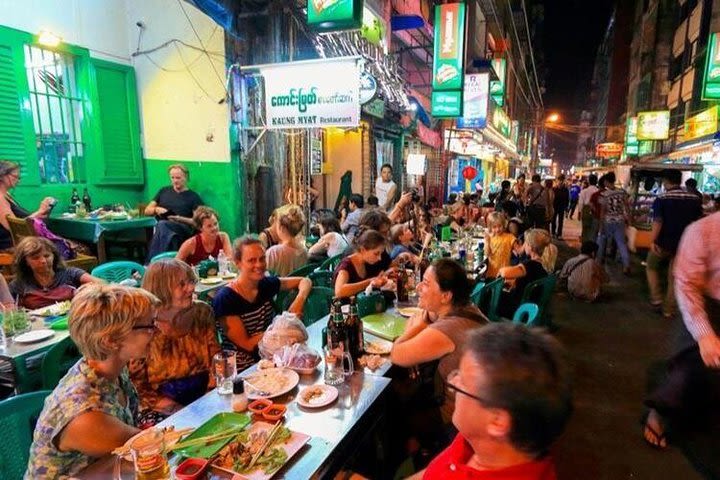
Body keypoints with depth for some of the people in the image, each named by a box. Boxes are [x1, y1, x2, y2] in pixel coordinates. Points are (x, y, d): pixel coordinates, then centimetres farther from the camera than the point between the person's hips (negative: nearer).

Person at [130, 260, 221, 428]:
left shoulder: (202, 313, 0)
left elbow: (215, 358, 6)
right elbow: (136, 383, -8)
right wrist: (172, 408, -16)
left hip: (203, 399, 3)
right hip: (161, 408, -3)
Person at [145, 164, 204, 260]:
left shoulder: (193, 197, 14)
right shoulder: (164, 191, 26)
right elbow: (147, 210, 27)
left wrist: (180, 219, -10)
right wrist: (156, 209, 4)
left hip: (183, 230, -2)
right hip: (160, 226, 3)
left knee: (162, 225, -38)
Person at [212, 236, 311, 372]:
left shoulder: (266, 284, -2)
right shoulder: (225, 299, -17)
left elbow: (304, 281, 9)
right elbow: (247, 344, -16)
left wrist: (300, 299, -11)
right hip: (242, 370, -6)